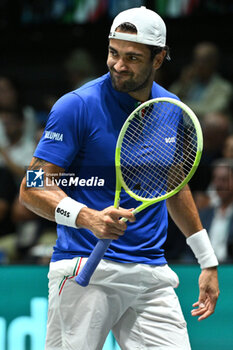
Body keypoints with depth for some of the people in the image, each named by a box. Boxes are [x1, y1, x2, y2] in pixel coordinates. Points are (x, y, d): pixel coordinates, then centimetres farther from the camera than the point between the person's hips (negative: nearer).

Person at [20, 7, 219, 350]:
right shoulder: (76, 106, -7)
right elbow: (33, 188, -10)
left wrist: (208, 260, 26)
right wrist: (89, 218, -26)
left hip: (152, 274, 5)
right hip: (86, 270, -4)